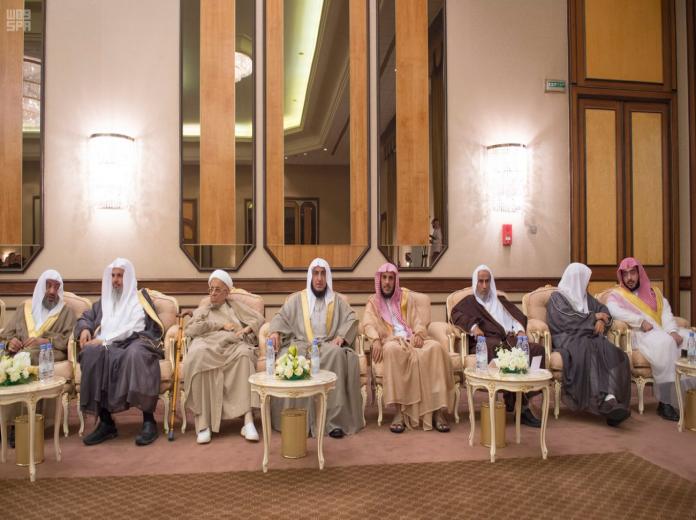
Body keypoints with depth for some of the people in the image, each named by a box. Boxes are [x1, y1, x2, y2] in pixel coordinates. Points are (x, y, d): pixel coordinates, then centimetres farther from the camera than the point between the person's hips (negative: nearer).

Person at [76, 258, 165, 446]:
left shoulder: (140, 297, 12)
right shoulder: (104, 300, 29)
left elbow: (133, 328, -2)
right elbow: (85, 318, 32)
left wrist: (104, 340, -11)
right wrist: (84, 329, 7)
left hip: (137, 342, -4)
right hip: (109, 346, 4)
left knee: (136, 353, -41)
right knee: (93, 353, -33)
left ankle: (149, 420, -37)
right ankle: (106, 422, -31)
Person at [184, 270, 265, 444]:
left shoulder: (235, 306, 29)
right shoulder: (202, 310, 29)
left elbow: (259, 318, 19)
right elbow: (190, 330, 8)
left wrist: (246, 329, -3)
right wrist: (221, 325, 2)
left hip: (232, 346, 0)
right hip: (208, 345, 0)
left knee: (244, 353, -37)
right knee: (198, 354, -38)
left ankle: (248, 420, -42)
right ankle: (203, 421, -36)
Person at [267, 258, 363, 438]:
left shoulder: (337, 300, 20)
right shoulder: (296, 299, 19)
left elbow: (351, 319, 8)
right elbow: (281, 317, 9)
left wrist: (341, 336, -12)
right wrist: (275, 331, -13)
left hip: (328, 345, 0)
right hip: (301, 343, 0)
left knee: (338, 355, -35)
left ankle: (335, 419, -33)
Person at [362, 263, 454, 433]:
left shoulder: (406, 297, 21)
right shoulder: (373, 302, 17)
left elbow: (417, 321, 11)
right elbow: (368, 324, -1)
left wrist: (419, 334, -13)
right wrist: (376, 340, -23)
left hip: (412, 339, 2)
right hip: (391, 341, -2)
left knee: (436, 348, -31)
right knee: (393, 351, -40)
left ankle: (438, 409, -30)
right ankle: (400, 410, -37)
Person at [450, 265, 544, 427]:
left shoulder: (500, 299, 31)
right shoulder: (469, 301, 19)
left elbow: (518, 315, 20)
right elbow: (455, 314, -1)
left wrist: (520, 329, -1)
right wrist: (473, 326, -16)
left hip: (509, 339, 4)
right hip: (484, 342, -4)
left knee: (537, 349, -23)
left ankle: (526, 395, -26)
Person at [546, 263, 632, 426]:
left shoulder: (584, 296, 28)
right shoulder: (557, 298, 7)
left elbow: (602, 309, 22)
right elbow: (568, 319, -8)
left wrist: (601, 320, -1)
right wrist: (594, 317, 0)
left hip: (588, 336, 6)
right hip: (567, 338, -6)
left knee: (610, 351, -28)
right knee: (588, 351, -38)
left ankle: (611, 398, -45)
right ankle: (605, 402, -46)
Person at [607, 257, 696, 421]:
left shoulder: (654, 292, 25)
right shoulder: (616, 295, 14)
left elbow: (666, 313, 8)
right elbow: (614, 311, -10)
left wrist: (673, 331, -12)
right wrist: (640, 321, -17)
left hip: (663, 332, 5)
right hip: (639, 335, -5)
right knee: (665, 343, -35)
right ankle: (665, 401, -33)